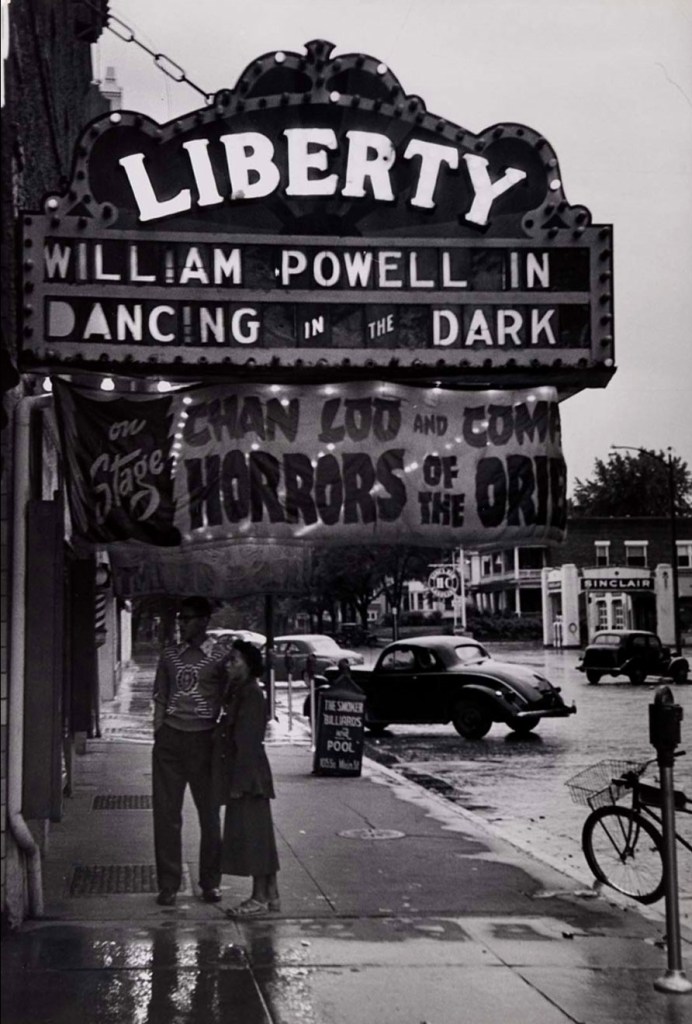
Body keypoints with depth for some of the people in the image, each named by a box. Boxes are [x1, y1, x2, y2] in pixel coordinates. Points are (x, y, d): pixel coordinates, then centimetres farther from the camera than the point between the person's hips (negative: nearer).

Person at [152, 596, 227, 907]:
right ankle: (168, 884, 11)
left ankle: (210, 882, 16)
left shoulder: (219, 659, 0)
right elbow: (161, 700, 14)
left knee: (209, 813, 4)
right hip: (170, 737, 3)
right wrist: (158, 736, 6)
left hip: (203, 738, -3)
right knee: (166, 813, 4)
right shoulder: (169, 654, 10)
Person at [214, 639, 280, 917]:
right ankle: (271, 894, 18)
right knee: (259, 834, 12)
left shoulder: (251, 695, -16)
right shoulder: (238, 692, 14)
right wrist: (234, 780, 17)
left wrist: (239, 782, -21)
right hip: (241, 772, 10)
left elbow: (247, 742, -20)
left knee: (251, 833, -6)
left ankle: (260, 897, -1)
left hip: (248, 773, -10)